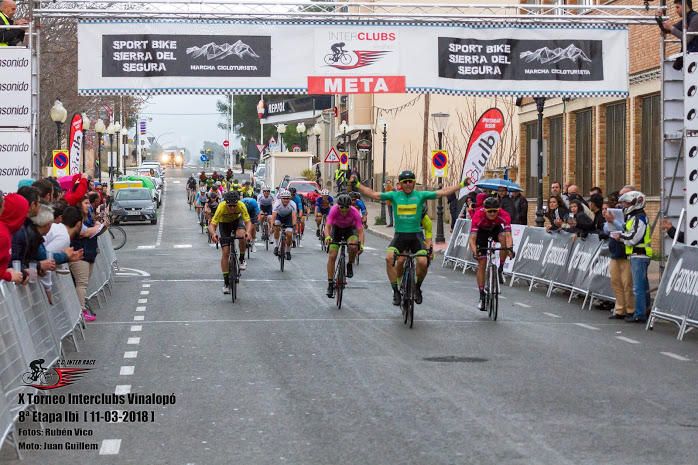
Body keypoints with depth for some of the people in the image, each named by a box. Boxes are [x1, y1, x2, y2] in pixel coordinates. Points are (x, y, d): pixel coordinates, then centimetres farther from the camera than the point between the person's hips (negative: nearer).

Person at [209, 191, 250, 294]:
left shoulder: (241, 206, -33)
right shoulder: (221, 207, -36)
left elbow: (247, 221, -34)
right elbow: (212, 225, -36)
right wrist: (213, 234, -58)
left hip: (237, 220, 1)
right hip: (224, 223, -1)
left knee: (241, 235, -34)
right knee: (225, 252, -9)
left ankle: (242, 260, -8)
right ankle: (226, 282, -1)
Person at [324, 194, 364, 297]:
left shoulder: (354, 212, -31)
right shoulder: (334, 210, -31)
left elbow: (360, 230, -32)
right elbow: (327, 226, -38)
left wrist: (361, 244, -49)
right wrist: (327, 237, -59)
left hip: (350, 229, 0)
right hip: (337, 229, 1)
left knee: (353, 246, -33)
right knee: (332, 256, -10)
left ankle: (350, 265, -3)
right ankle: (330, 283, -1)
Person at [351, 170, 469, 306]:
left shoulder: (420, 195, 1)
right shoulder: (394, 195, 2)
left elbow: (443, 192, -1)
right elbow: (373, 194, -1)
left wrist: (463, 184, -6)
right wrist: (357, 185, -10)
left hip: (416, 235, 0)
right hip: (400, 235, 0)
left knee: (423, 262, -20)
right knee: (389, 258, -25)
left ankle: (417, 287, 10)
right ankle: (396, 290, -13)